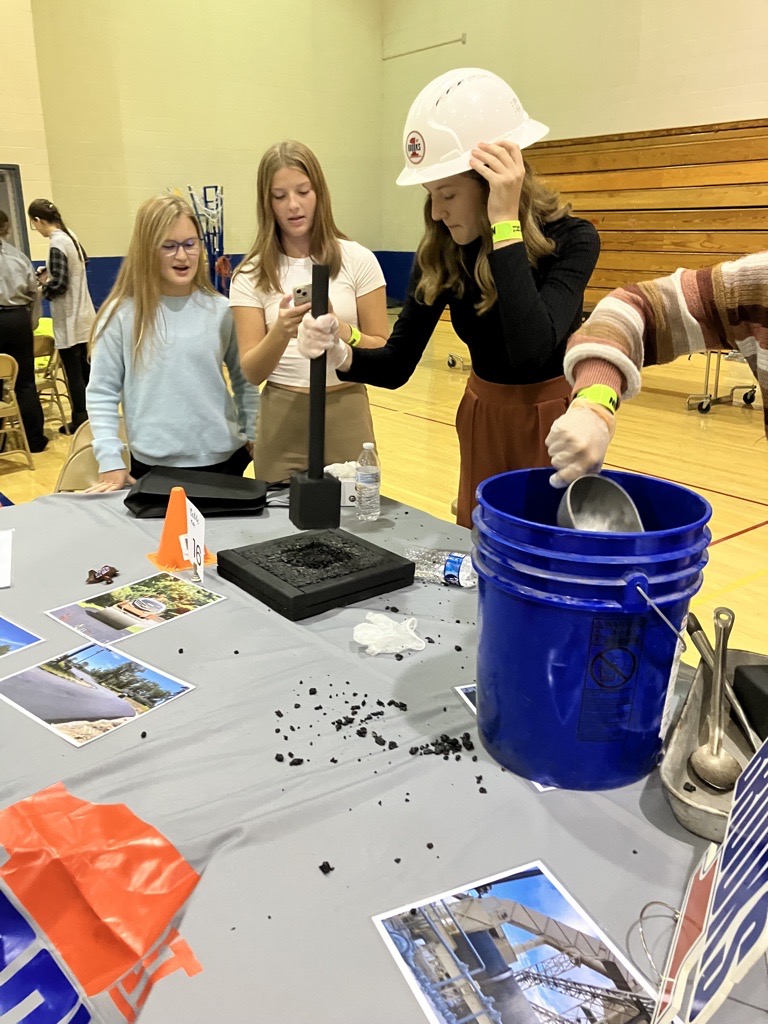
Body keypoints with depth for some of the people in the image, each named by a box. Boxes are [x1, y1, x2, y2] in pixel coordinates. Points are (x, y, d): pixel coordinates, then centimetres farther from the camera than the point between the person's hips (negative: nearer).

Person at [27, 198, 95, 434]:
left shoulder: (56, 244, -18)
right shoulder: (70, 235, 7)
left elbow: (58, 285, -21)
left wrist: (39, 288, -2)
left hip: (68, 320, -9)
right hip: (82, 315, 9)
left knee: (73, 373, 0)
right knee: (84, 368, 17)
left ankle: (80, 420, 7)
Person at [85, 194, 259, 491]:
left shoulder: (221, 310, 1)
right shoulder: (121, 314, -5)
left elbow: (245, 380, 9)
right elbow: (102, 393, -2)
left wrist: (254, 436, 4)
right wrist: (110, 460, -8)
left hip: (224, 459, 2)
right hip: (154, 466, -2)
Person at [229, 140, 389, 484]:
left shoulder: (358, 260, -2)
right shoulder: (251, 275, 0)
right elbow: (252, 372, -6)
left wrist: (339, 330, -21)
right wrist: (280, 333, -25)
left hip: (346, 417, 0)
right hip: (283, 419, 1)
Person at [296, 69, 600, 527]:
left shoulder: (571, 239, -20)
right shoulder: (441, 252, -8)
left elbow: (532, 353, -37)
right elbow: (398, 365, -7)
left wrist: (505, 225, -35)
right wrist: (341, 355, -27)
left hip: (554, 426, -4)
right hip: (483, 425, 4)